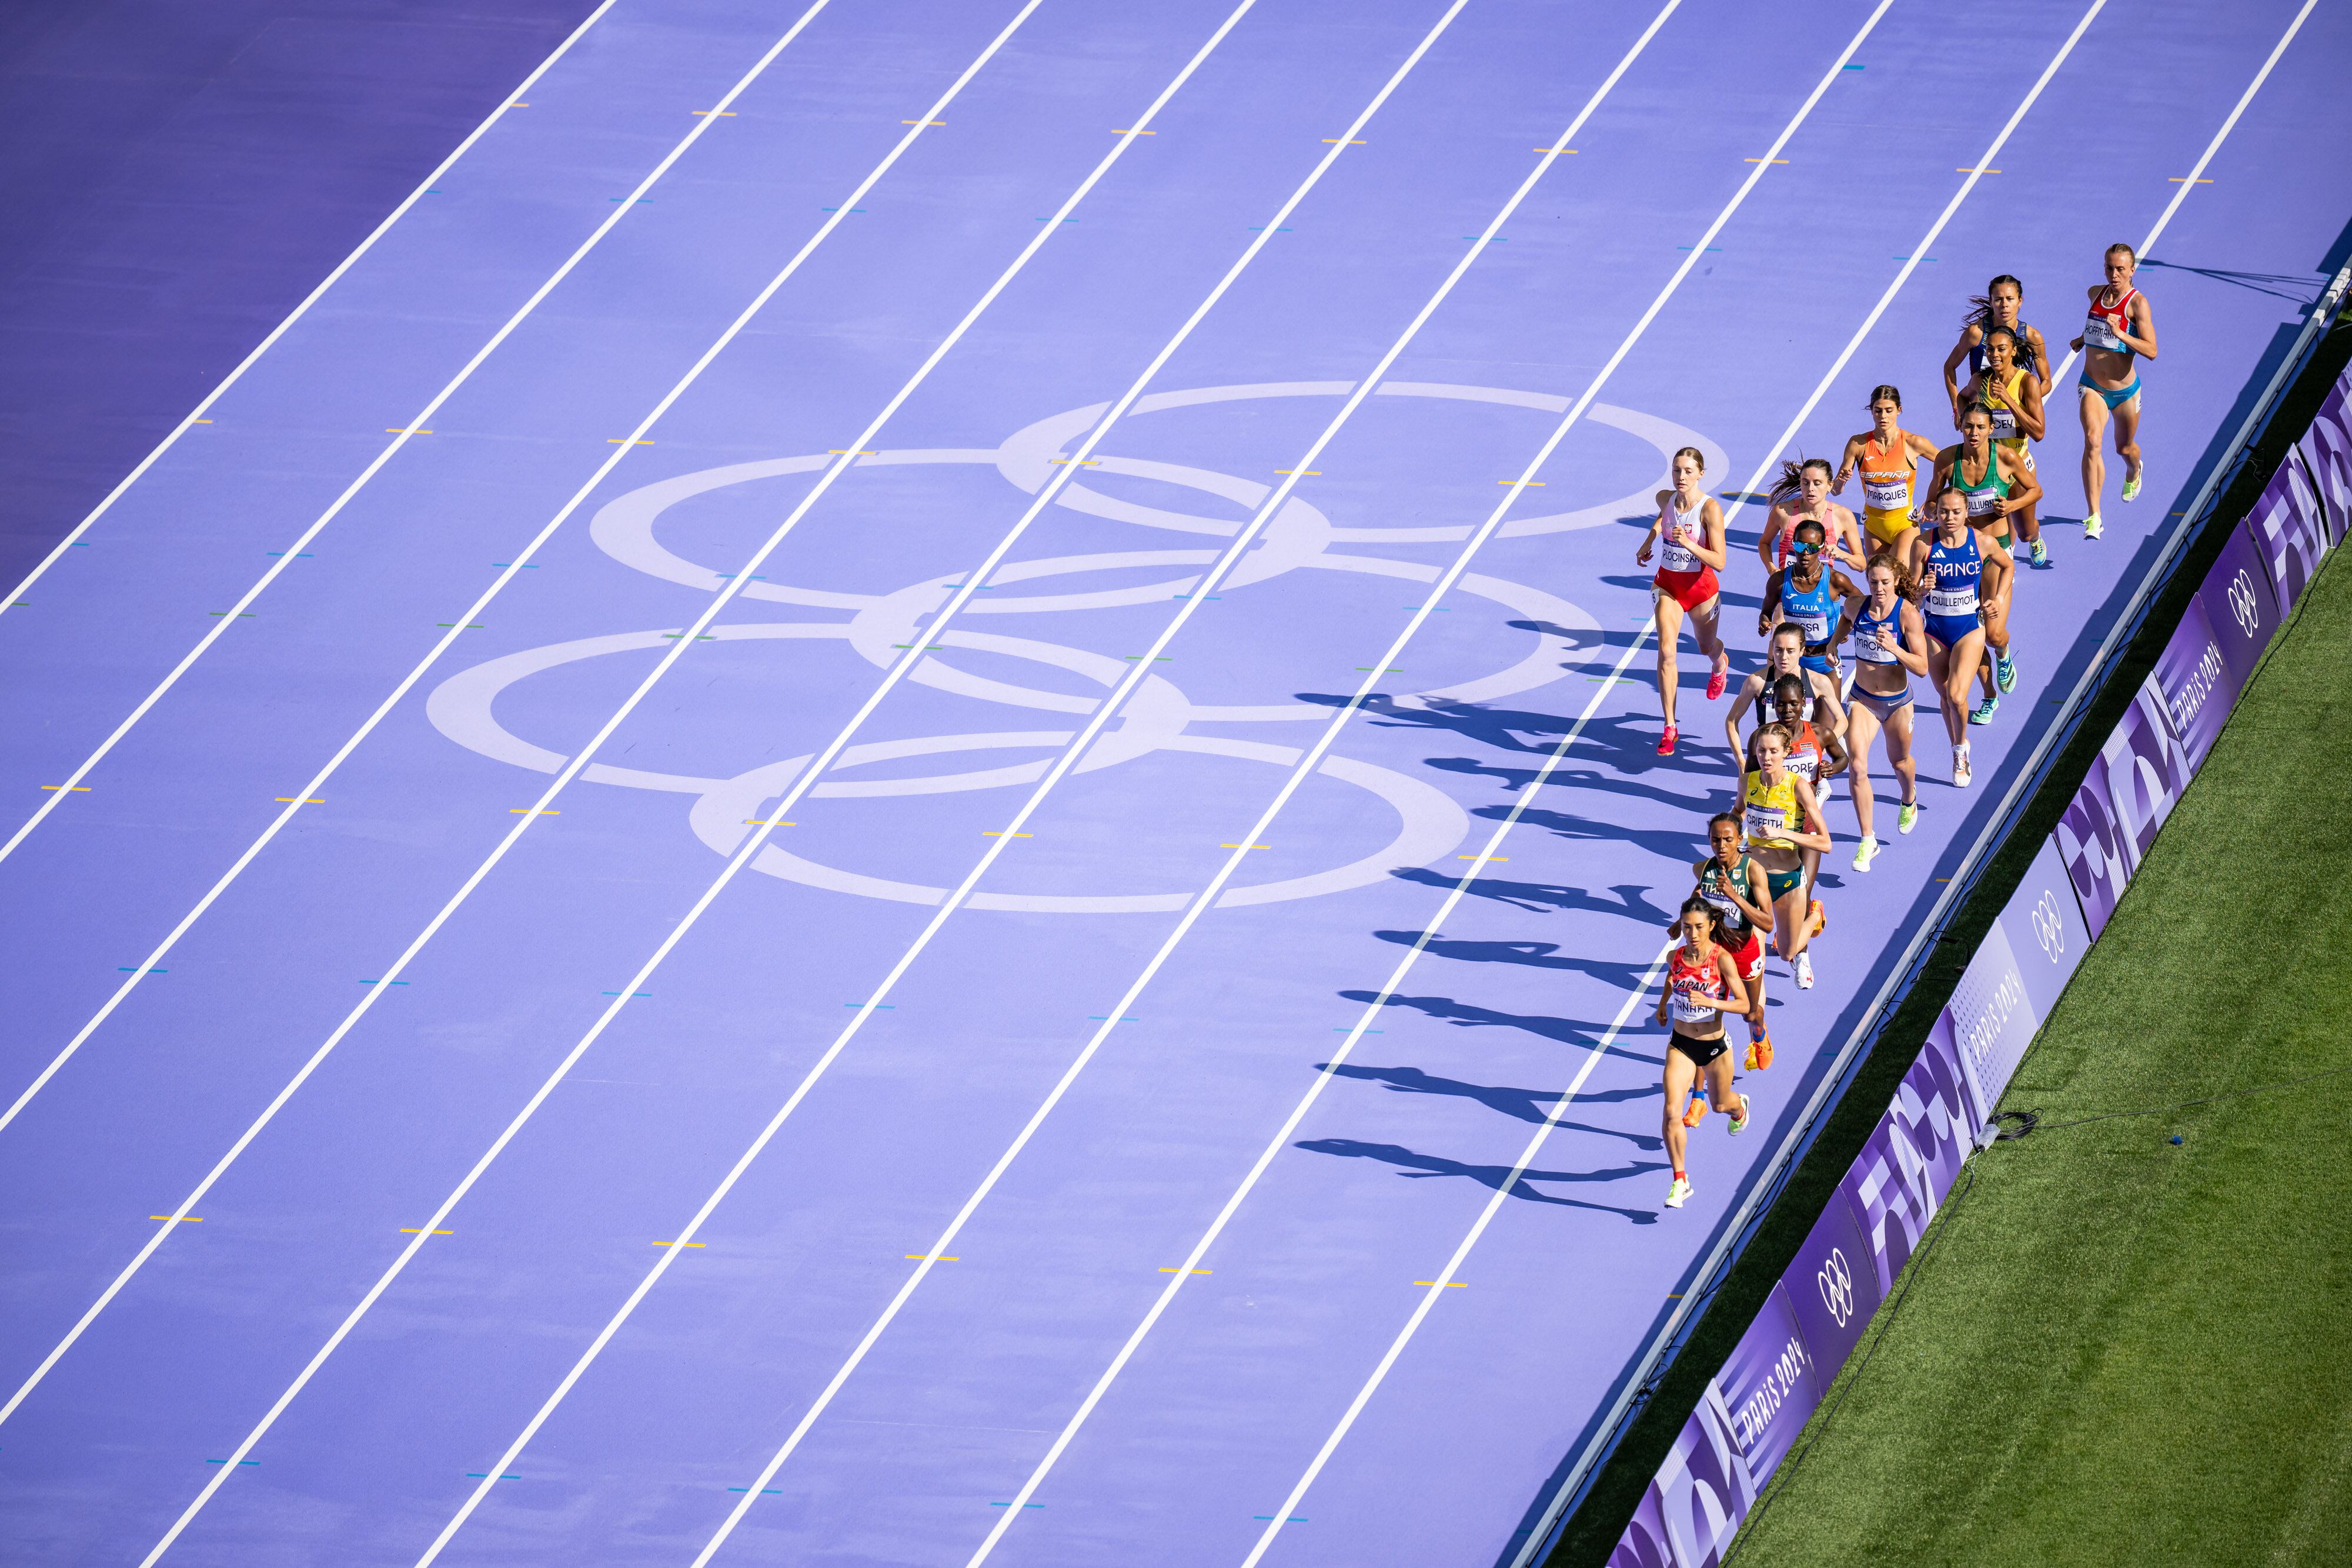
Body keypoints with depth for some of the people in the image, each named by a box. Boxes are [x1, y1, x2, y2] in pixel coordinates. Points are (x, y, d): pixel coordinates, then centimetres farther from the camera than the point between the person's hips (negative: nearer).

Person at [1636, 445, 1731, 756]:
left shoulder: (1710, 508, -23)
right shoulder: (1665, 498, -8)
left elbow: (1719, 563, -26)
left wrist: (1688, 544, -38)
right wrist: (1647, 543, 14)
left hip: (1700, 587, -2)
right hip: (1668, 584, 2)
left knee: (1706, 646, 22)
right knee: (1666, 651, -15)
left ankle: (1720, 663, 63)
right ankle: (1670, 728, -11)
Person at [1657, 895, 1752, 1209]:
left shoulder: (1722, 959, -20)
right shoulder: (1675, 957, -9)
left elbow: (1744, 1004, -21)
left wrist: (1710, 1002, -34)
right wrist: (1663, 1003, 25)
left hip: (1715, 1046, -2)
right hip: (1681, 1045, 2)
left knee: (1721, 1104, 23)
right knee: (1672, 1112, -14)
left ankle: (1739, 1106, 63)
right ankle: (1680, 1181, -5)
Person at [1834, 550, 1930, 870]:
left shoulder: (1908, 614, -20)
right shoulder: (1857, 606, -8)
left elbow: (1922, 667, -22)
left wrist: (1894, 648, -34)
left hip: (1897, 702, -2)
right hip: (1862, 699, 2)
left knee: (1900, 761, 23)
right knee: (1858, 768, -15)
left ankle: (1909, 801, 58)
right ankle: (1867, 841, -7)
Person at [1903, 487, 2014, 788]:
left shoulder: (1983, 542, -10)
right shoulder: (1923, 544, -13)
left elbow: (2007, 566, 12)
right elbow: (1910, 590, -6)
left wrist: (1998, 600, 1)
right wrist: (1922, 588, -29)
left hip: (1970, 628, -1)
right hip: (1934, 628, 1)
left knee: (1957, 695, -16)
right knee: (1945, 696, 12)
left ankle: (1962, 747, 12)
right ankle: (1958, 756, 34)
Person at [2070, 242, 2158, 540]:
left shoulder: (2138, 303, -17)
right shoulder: (2096, 294, -1)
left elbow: (2151, 351, -25)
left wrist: (2120, 334, -36)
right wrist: (2084, 338, 14)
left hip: (2124, 390, -2)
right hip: (2092, 386, 2)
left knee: (2125, 448, 19)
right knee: (2091, 442, -21)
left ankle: (2133, 473, 59)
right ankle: (2093, 517, -23)